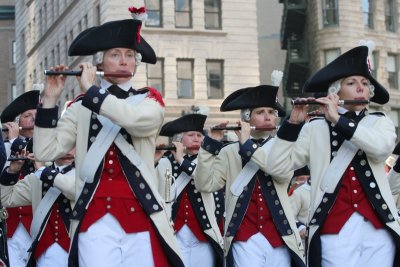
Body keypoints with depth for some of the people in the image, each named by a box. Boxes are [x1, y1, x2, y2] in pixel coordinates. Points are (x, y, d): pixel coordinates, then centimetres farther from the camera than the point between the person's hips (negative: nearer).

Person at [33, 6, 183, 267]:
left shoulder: (150, 99, 8)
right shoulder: (80, 108, 11)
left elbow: (139, 120, -16)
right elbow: (46, 152, 2)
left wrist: (91, 90, -11)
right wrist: (50, 100, -5)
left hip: (142, 214, 0)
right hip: (95, 218, 0)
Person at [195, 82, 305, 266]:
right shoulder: (229, 152, 7)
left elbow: (284, 173, -11)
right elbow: (205, 184, -1)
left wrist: (248, 144, -10)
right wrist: (210, 144, -8)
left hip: (280, 237, 1)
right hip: (245, 239, -1)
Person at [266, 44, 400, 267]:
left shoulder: (380, 122, 13)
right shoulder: (315, 129, 9)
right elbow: (276, 166, 2)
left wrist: (338, 119, -12)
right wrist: (293, 123, -7)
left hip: (379, 227, 2)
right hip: (335, 230, -1)